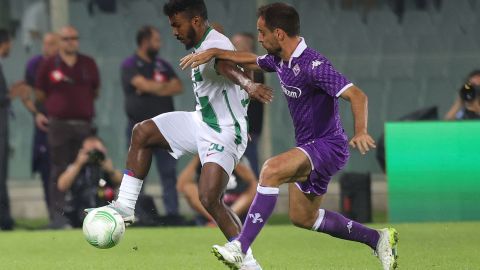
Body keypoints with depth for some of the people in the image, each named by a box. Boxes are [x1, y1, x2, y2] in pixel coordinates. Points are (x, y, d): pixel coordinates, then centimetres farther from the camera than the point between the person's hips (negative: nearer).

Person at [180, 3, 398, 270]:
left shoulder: (313, 65, -24)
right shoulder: (281, 60, 4)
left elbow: (357, 95, -30)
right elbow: (252, 60, 27)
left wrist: (361, 132, -44)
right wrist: (213, 53, 19)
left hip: (329, 146, -10)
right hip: (310, 148, 10)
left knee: (271, 170, -31)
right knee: (302, 217, 18)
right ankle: (378, 239, 30)